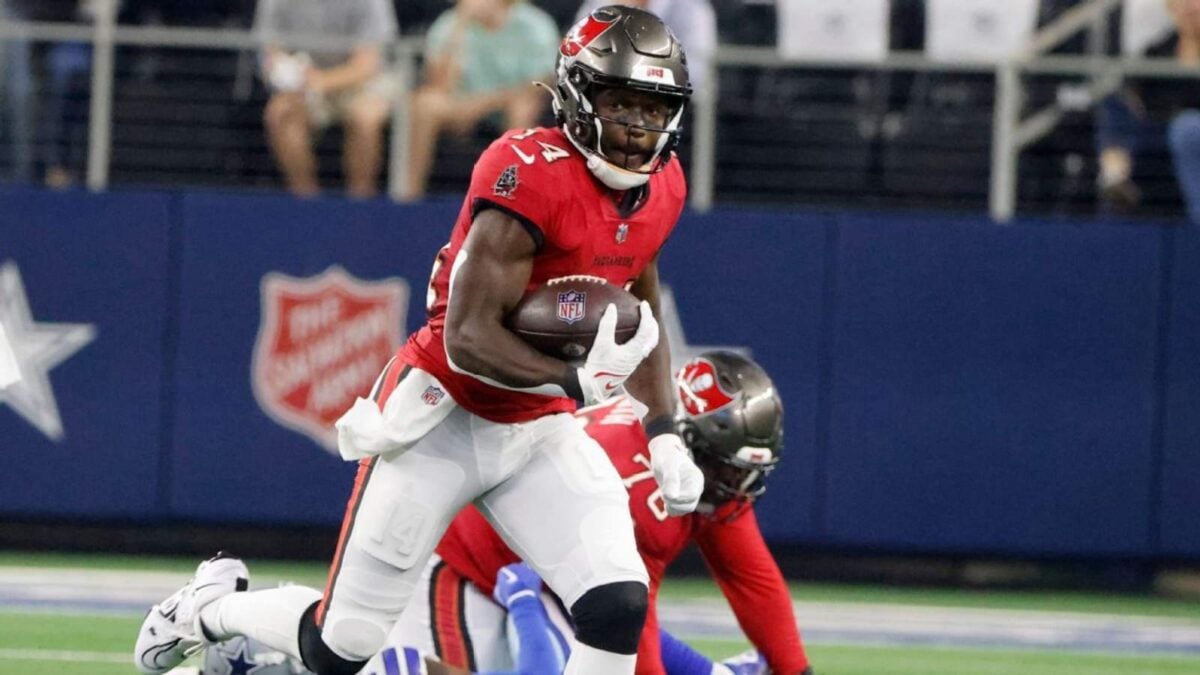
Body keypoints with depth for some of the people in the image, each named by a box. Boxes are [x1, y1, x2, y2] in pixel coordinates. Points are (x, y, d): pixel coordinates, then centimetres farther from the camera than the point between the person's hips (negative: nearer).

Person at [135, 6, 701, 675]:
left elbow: (639, 315, 18)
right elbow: (468, 339, -26)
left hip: (540, 429, 6)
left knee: (618, 607, -16)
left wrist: (664, 432, 8)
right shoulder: (530, 174, -25)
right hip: (445, 416, -6)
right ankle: (210, 607, 35)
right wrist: (576, 381, -33)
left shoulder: (662, 188, 0)